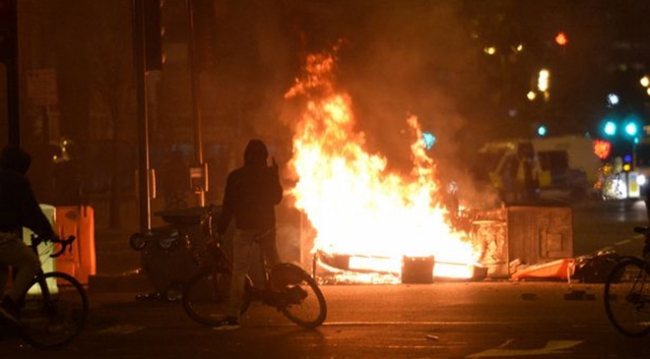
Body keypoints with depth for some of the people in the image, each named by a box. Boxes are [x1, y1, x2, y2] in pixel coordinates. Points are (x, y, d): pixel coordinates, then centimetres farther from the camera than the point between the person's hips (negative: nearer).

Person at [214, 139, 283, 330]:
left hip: (244, 227, -2)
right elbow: (277, 198, 13)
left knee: (239, 271, -3)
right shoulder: (269, 174, 0)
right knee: (273, 262, 25)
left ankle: (233, 317, -8)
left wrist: (220, 231, 2)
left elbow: (228, 206, -4)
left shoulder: (235, 177, -4)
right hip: (266, 225, 2)